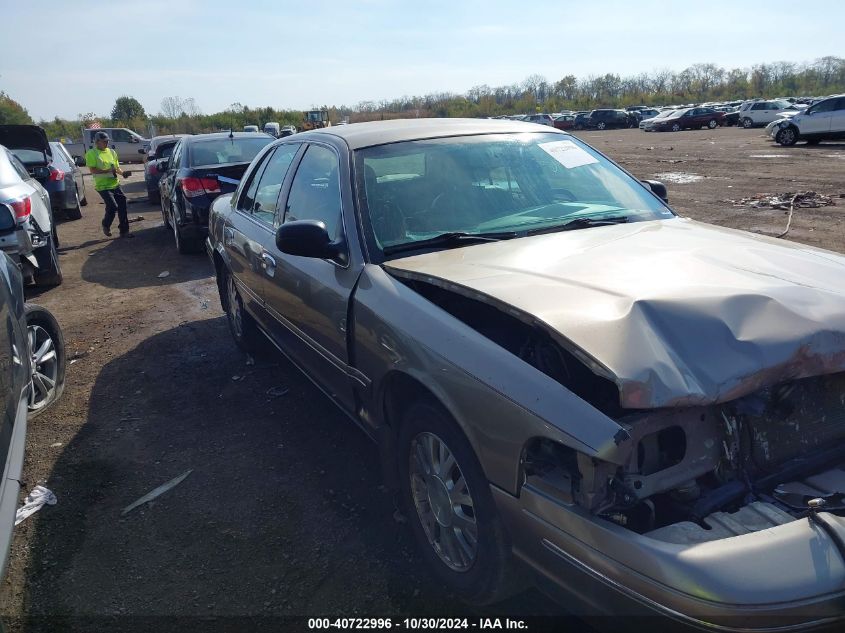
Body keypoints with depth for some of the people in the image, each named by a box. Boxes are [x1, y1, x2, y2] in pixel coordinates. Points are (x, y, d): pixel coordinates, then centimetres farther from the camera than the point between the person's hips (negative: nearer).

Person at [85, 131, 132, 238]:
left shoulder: (112, 152, 12)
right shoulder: (91, 153, -5)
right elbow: (93, 170, -14)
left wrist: (123, 173, -3)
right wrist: (108, 171, -23)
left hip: (115, 184, 6)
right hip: (103, 186, -6)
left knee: (122, 207, 3)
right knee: (113, 206, -14)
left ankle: (124, 231, 12)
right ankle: (106, 226, 13)